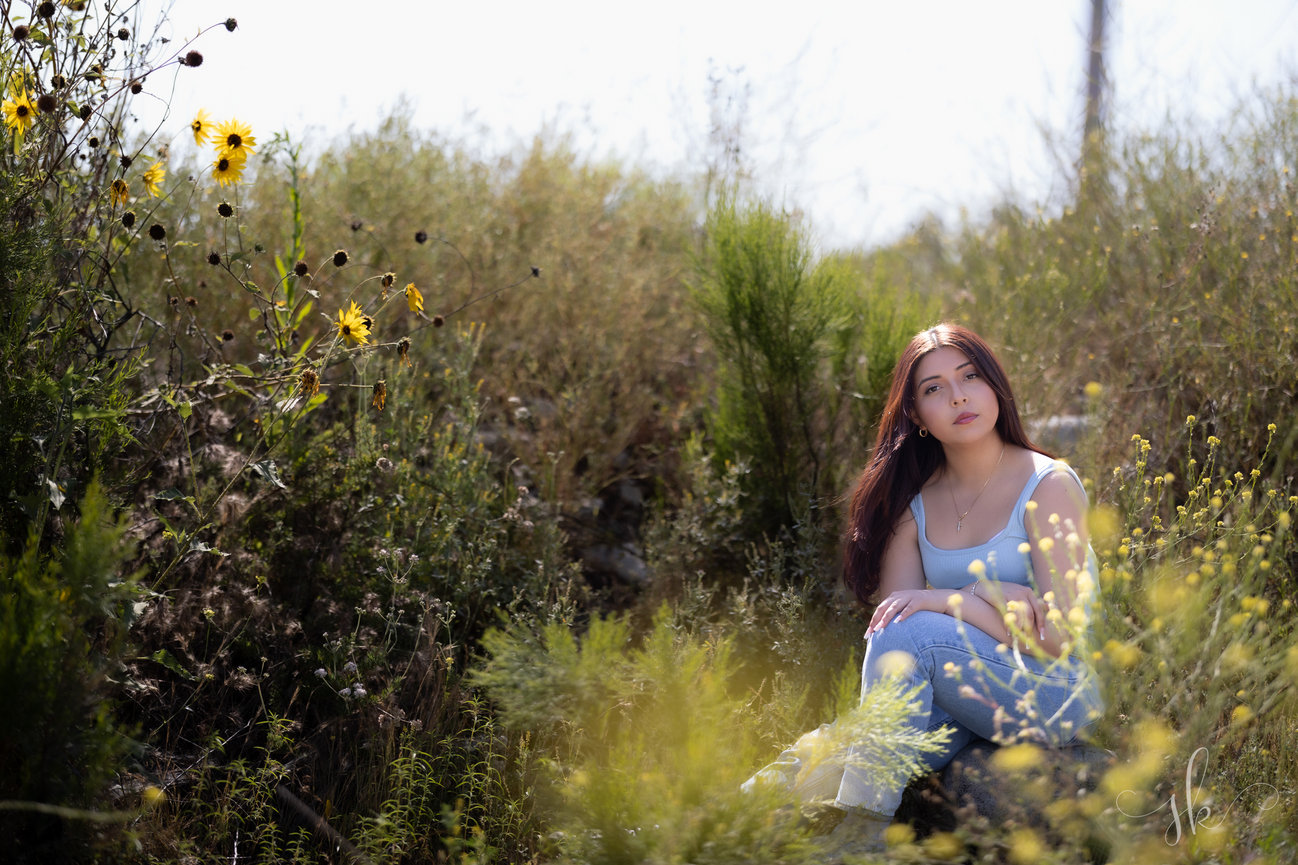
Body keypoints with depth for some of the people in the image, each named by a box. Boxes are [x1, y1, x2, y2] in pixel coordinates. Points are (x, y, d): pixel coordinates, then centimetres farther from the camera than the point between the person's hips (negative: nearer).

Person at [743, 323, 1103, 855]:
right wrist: (990, 596, -18)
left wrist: (950, 601, -21)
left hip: (1056, 695, -4)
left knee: (909, 632, -30)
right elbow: (893, 608, -4)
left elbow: (1059, 637, -14)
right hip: (958, 693, 4)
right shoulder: (915, 503, 8)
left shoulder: (1048, 486, -7)